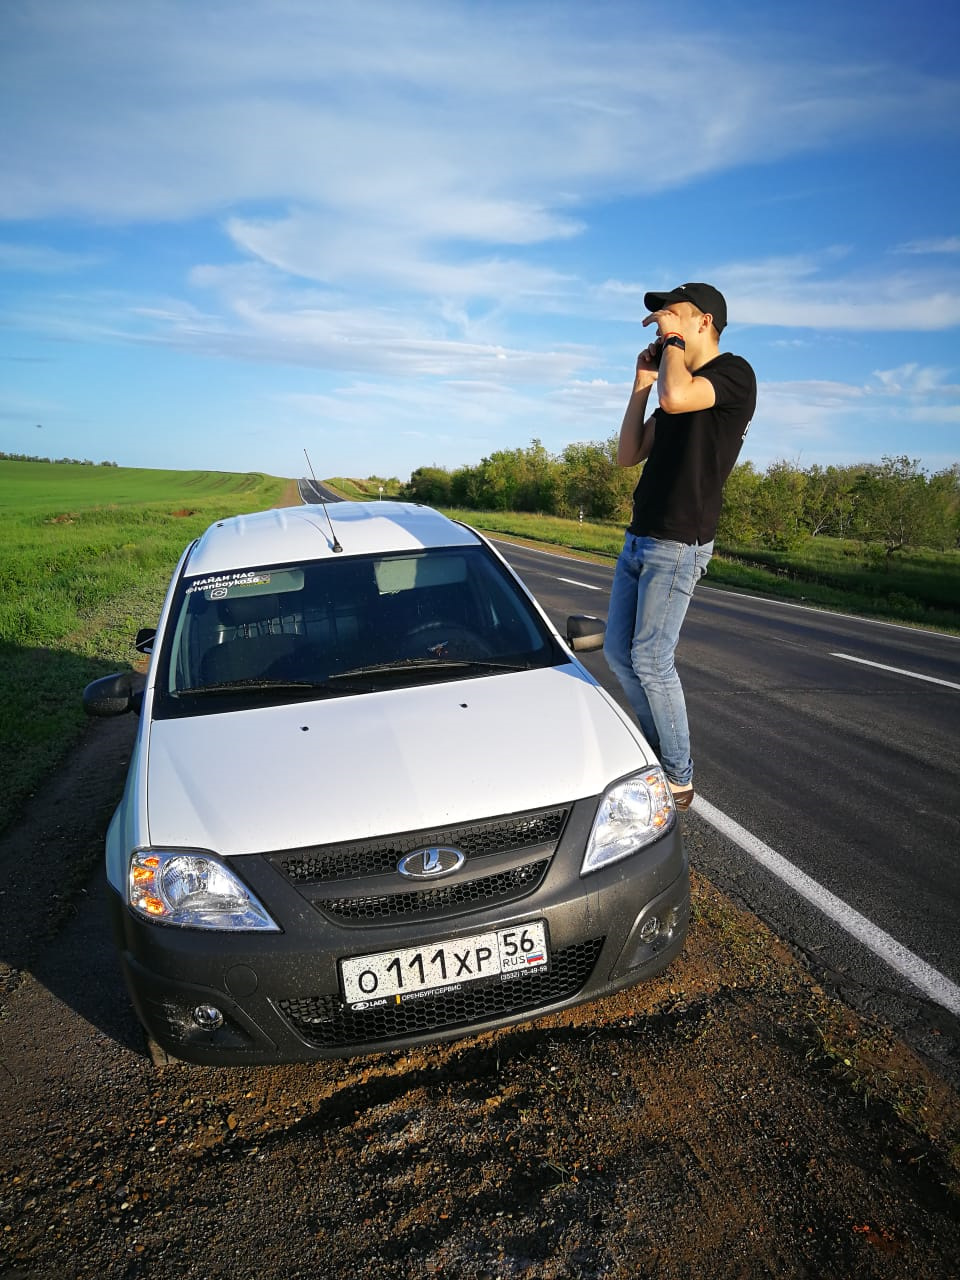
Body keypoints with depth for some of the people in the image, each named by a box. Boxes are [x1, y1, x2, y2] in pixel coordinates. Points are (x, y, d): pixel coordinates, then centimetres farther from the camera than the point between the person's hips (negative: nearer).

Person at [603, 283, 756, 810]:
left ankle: (679, 780, 6)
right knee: (618, 652, 11)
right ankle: (660, 750, 28)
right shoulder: (673, 383, 18)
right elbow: (628, 455, 13)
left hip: (678, 546, -9)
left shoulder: (734, 374, -7)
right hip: (638, 539, 9)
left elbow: (676, 398, -28)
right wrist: (641, 382, 10)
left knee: (651, 660, -9)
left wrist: (674, 340, -10)